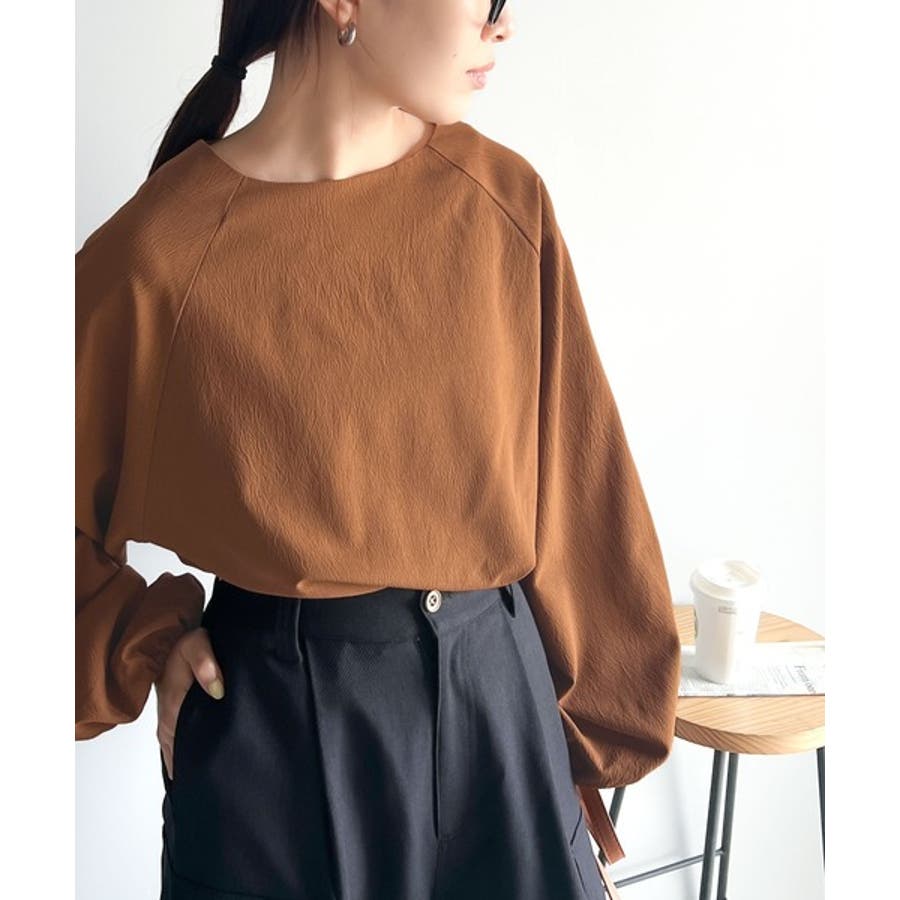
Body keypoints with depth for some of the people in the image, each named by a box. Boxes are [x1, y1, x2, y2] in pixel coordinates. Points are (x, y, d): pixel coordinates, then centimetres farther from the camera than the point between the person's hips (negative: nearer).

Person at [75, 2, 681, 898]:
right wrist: (147, 642, -10)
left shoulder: (504, 200, -4)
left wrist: (605, 708, 5)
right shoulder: (160, 250, -13)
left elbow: (572, 481, 1)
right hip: (270, 724, -2)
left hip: (500, 696, 3)